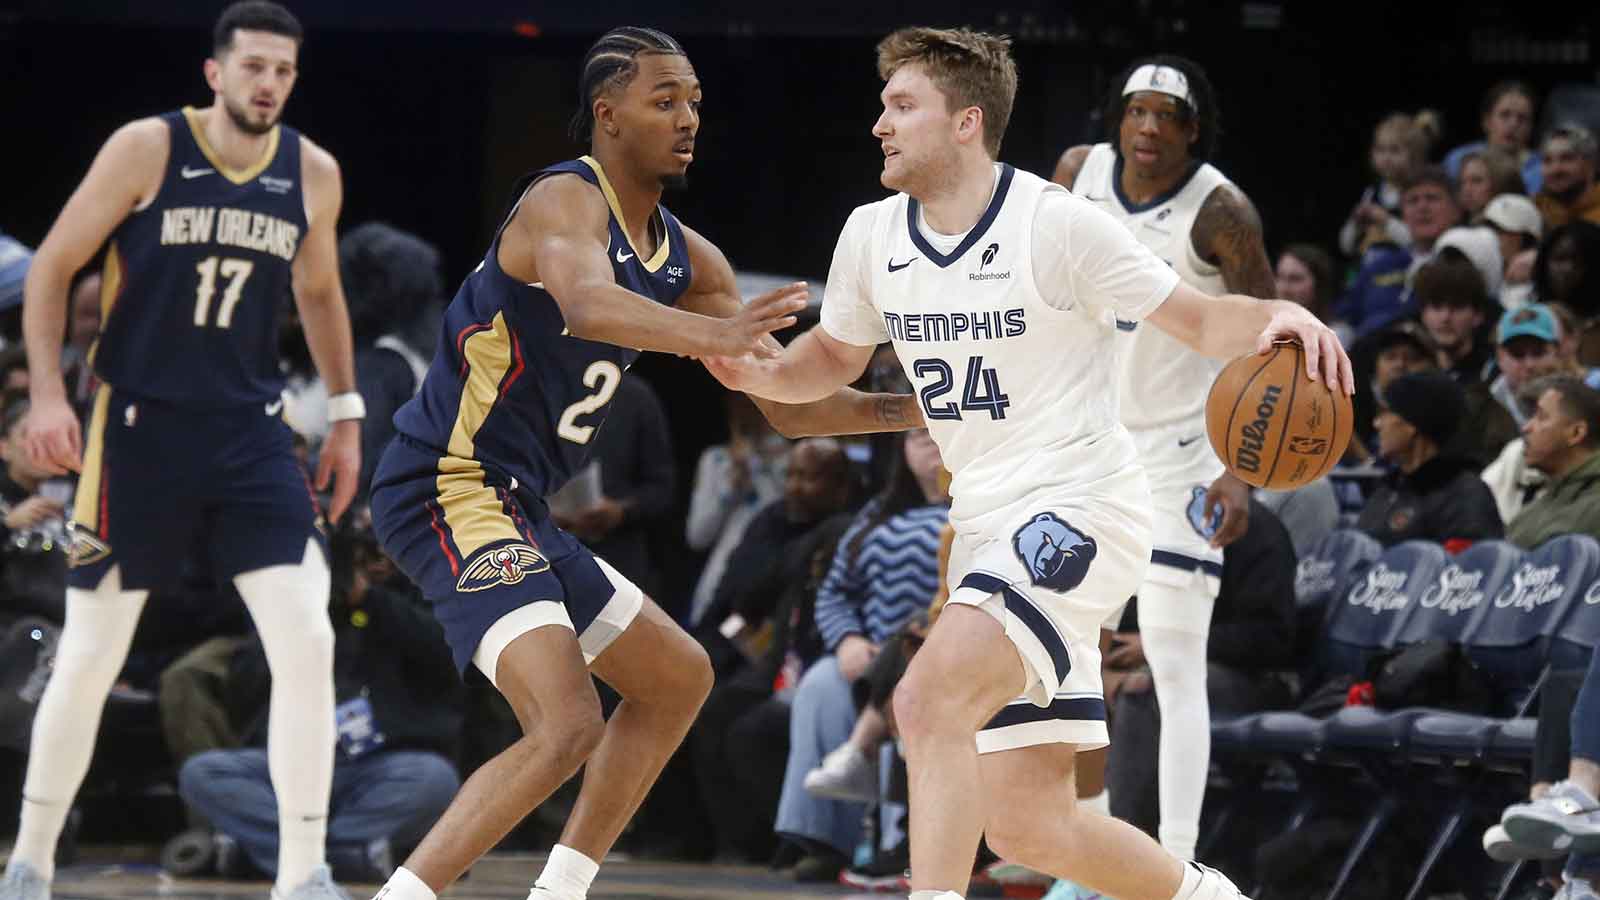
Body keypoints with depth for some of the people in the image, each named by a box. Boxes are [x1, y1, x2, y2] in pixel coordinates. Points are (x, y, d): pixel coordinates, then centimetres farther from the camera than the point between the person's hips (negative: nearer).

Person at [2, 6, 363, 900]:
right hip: (141, 425, -3)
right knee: (91, 658, 3)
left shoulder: (314, 174, 2)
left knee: (307, 641, -12)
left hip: (251, 428, 3)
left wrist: (346, 413, 16)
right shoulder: (145, 151, -9)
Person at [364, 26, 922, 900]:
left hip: (515, 507, 10)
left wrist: (917, 411, 3)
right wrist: (714, 335, -55)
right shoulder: (565, 201, -15)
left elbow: (790, 404, 16)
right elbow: (588, 303, -40)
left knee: (677, 678, 20)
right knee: (568, 725, -23)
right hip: (449, 491, -10)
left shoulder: (684, 257, 12)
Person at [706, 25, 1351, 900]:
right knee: (1029, 829, 7)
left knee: (930, 698, -29)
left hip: (1080, 512, -7)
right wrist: (759, 374, 1)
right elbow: (834, 356, 23)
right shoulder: (873, 236, 6)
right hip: (987, 527, 7)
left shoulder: (1057, 222, -12)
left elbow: (1202, 319, -6)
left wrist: (1280, 316, -28)